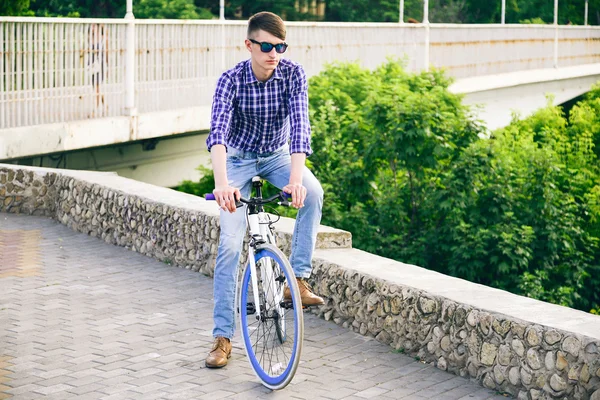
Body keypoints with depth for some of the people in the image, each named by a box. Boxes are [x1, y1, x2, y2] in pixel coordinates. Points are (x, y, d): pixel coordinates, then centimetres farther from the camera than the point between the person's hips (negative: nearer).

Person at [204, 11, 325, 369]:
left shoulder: (293, 74, -20)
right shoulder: (231, 80, -23)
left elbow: (299, 125, -29)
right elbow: (218, 132, -36)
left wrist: (296, 178, -45)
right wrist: (222, 183, -52)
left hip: (278, 155, 1)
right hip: (239, 159, -1)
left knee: (313, 192, -32)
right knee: (230, 245, -11)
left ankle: (298, 279, -21)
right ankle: (223, 336, -4)